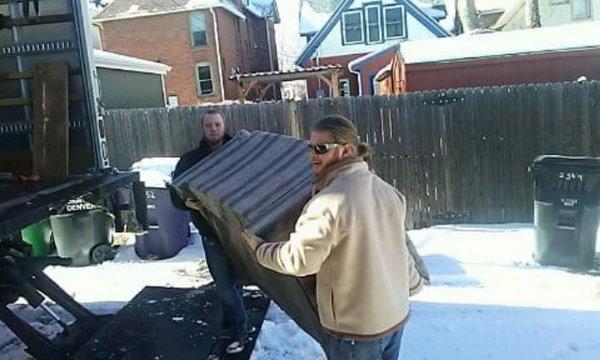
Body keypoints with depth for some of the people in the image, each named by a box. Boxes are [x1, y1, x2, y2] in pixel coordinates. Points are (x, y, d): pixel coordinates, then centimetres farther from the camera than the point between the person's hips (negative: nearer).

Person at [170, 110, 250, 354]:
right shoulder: (190, 160, 3)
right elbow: (176, 193, -4)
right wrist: (188, 202, -26)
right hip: (212, 233, 0)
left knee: (232, 281, 11)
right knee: (225, 283, 6)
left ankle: (233, 326, 28)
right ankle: (238, 330, 22)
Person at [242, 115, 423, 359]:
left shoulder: (329, 202, -26)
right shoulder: (387, 190, -1)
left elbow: (299, 260, -28)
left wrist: (258, 248, -10)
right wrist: (412, 283, 26)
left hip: (356, 330, -7)